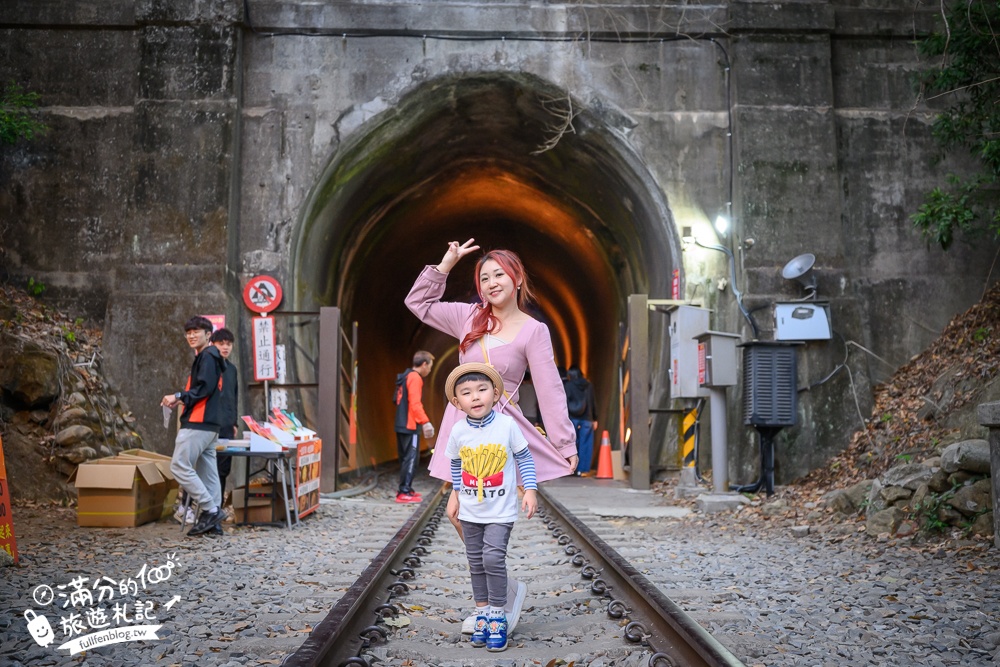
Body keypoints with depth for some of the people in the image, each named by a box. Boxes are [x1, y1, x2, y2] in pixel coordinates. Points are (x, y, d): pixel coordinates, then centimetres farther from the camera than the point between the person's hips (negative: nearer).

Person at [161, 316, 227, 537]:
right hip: (209, 423, 10)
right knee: (207, 471, 8)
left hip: (198, 423, -10)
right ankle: (213, 517, 8)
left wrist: (179, 396, -15)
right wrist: (182, 401, 12)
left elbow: (205, 388, -18)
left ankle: (210, 509, -11)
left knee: (179, 466, -10)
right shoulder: (206, 358, 23)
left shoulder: (207, 356, -7)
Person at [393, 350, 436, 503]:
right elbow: (415, 404, -21)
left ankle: (405, 489, 21)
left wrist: (422, 422, 21)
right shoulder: (415, 378, -11)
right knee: (411, 458, -9)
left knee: (405, 458, 15)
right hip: (410, 426, -10)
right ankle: (404, 493, -12)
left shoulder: (405, 377, 18)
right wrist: (425, 422, -24)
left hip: (401, 425, 10)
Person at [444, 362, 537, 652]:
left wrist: (530, 490, -6)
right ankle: (482, 614, 22)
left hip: (501, 510, -3)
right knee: (476, 563, 10)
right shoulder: (458, 431, -6)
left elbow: (524, 458, -3)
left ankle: (497, 617, 0)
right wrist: (457, 492, 16)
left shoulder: (507, 425, -13)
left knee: (493, 558, -14)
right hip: (470, 511, 4)